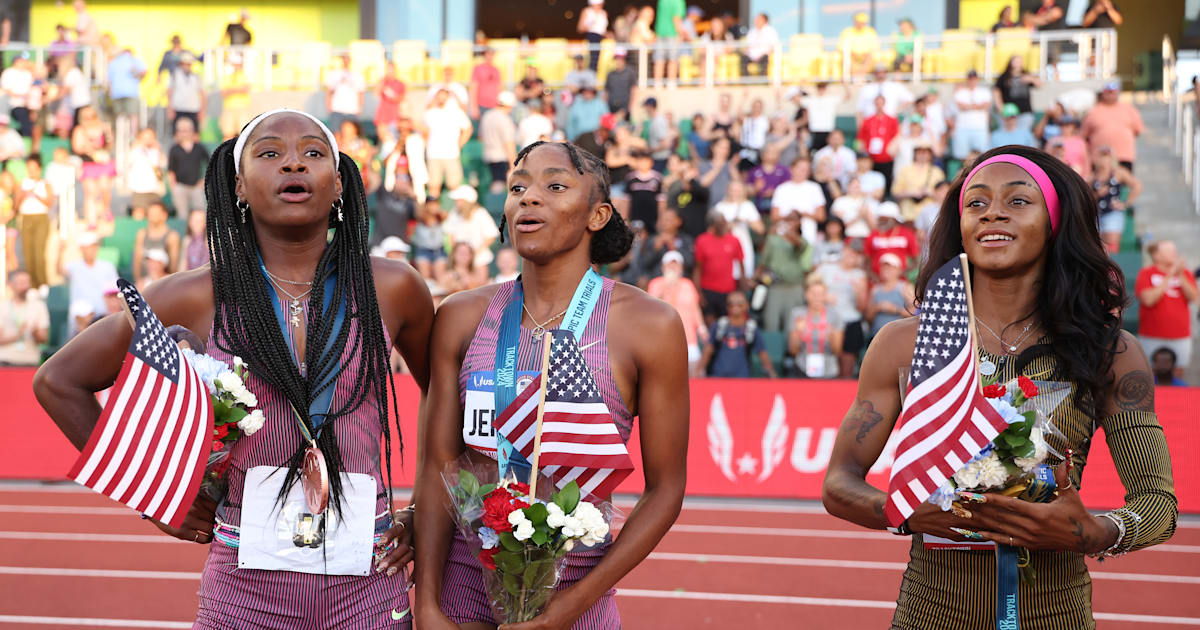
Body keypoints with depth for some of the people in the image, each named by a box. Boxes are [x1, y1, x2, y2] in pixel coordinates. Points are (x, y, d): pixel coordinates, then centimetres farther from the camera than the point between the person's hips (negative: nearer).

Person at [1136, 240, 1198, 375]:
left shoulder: (1185, 273, 9)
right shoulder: (1146, 273, -3)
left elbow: (1193, 298, -2)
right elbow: (1148, 300, -16)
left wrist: (1180, 276, -13)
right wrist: (1169, 277, -15)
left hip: (1181, 337, 3)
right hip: (1152, 338, -3)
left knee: (1178, 372, 5)